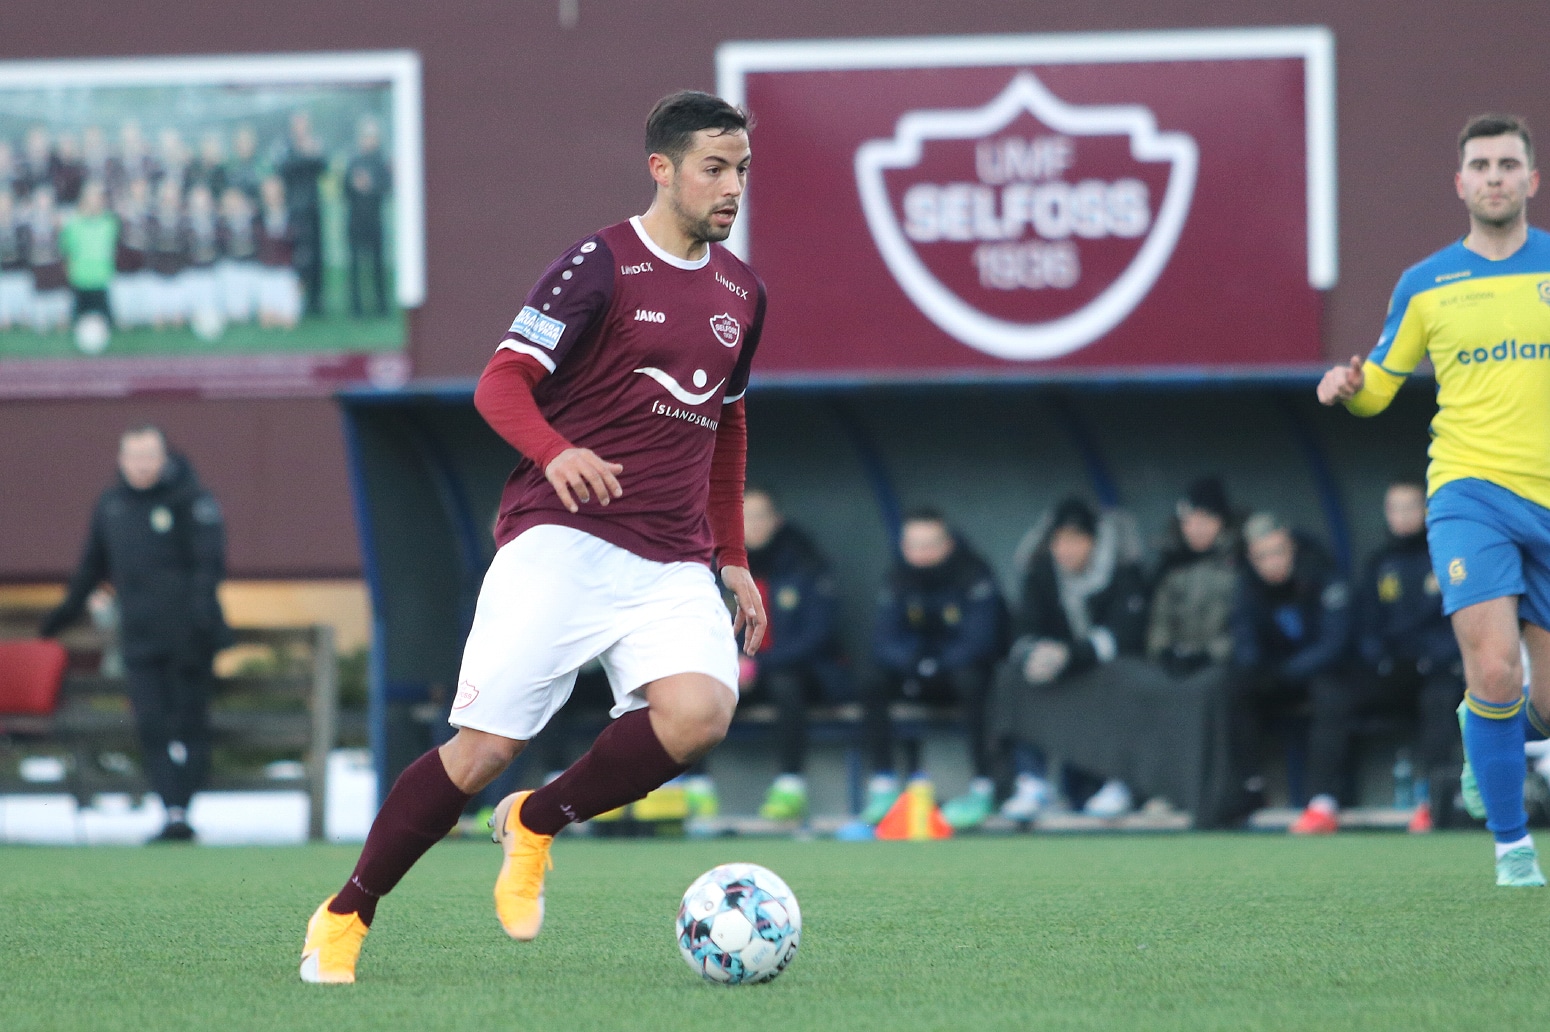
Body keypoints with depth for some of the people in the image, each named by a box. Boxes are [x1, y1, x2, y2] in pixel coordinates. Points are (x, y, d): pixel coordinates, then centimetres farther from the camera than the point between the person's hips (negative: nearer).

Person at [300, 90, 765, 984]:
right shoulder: (601, 266, -4)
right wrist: (555, 453, -29)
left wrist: (734, 560, 24)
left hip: (674, 565, 5)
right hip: (564, 540, -5)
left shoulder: (740, 292, 16)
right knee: (486, 747, -11)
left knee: (700, 711, -24)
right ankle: (346, 915, 7)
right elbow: (502, 383, -9)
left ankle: (537, 824, 0)